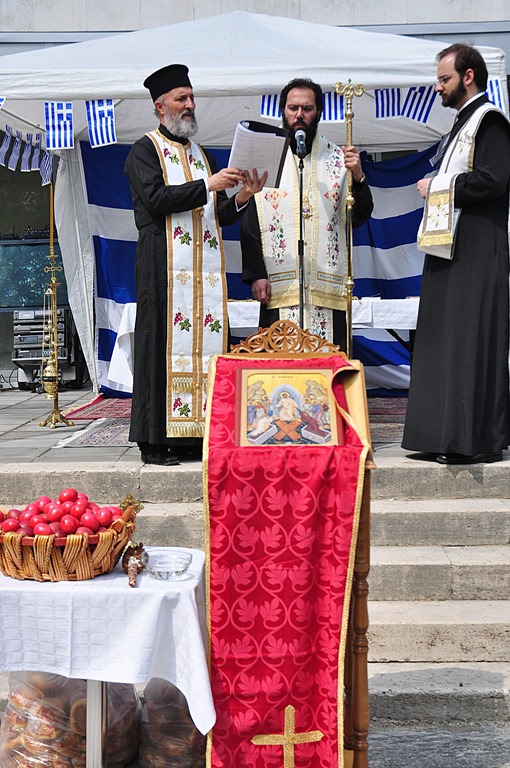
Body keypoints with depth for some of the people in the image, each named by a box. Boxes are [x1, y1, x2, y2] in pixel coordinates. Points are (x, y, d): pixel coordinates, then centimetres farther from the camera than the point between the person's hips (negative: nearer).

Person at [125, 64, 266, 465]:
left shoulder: (202, 155, 22)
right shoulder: (145, 150, 4)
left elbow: (219, 216, 19)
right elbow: (156, 199, -13)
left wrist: (240, 198, 0)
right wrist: (207, 185, -14)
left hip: (206, 264, 6)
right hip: (164, 263, -6)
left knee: (207, 341, 1)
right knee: (164, 342, -7)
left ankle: (201, 431, 6)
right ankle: (155, 440, -4)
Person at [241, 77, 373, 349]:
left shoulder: (338, 159, 10)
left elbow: (359, 218, 4)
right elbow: (249, 224, 5)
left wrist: (357, 177, -13)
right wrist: (255, 274, -5)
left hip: (328, 285, 1)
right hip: (278, 287, -1)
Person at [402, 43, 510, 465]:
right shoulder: (464, 124, 22)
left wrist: (437, 187, -11)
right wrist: (436, 187, 7)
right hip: (451, 251, 10)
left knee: (471, 343, -10)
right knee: (445, 343, 8)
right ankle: (447, 436, 12)